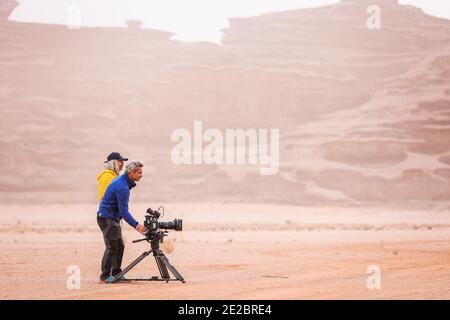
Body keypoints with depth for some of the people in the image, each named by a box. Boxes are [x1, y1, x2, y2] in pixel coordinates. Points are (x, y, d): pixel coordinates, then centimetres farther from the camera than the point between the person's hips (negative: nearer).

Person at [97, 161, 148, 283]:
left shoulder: (122, 180, 7)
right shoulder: (122, 187, -25)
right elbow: (123, 211, -27)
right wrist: (136, 225, -30)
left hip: (113, 218, 10)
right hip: (107, 218, -10)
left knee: (119, 246, 12)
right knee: (112, 247, -12)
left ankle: (116, 273, 16)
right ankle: (105, 277, -10)